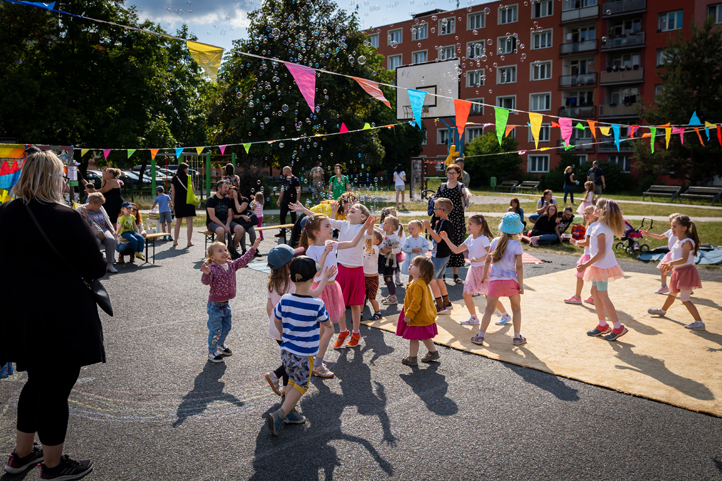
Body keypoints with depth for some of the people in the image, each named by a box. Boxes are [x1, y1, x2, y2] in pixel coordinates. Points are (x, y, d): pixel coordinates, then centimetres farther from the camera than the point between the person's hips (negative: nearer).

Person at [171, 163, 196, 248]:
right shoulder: (188, 178, -7)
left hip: (178, 202, 4)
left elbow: (173, 193, 7)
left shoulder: (174, 179, 4)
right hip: (188, 202, -4)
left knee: (178, 221, 14)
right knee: (189, 221, -1)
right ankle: (189, 241, -4)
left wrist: (173, 203, 13)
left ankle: (175, 241, 16)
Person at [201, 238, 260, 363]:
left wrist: (253, 248, 5)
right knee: (215, 329, 3)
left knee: (227, 326, 22)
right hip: (215, 305, -7)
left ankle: (221, 345, 47)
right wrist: (206, 273, -54)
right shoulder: (212, 269, -21)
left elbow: (244, 260, 7)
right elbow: (206, 281, -33)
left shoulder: (231, 265, 0)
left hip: (225, 303, 7)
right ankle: (212, 352, 21)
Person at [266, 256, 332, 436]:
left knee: (293, 380, 24)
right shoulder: (317, 304, -20)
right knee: (301, 385, 10)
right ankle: (279, 415, 1)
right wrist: (329, 325, 21)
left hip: (286, 350, 5)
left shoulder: (285, 300, -8)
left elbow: (277, 320, 8)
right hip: (304, 355, -5)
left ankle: (290, 412, 31)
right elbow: (327, 325, -3)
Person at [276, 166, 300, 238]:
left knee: (293, 217, 0)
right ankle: (282, 232, 16)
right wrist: (279, 200, 17)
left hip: (292, 201, -7)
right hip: (284, 200, 7)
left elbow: (298, 191, -12)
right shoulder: (284, 179, 13)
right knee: (282, 216, 8)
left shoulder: (295, 179, -9)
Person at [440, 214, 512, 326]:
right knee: (466, 294, 5)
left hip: (483, 269, -7)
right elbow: (457, 250, 10)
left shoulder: (483, 239, -15)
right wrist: (446, 239, 5)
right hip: (473, 269, 8)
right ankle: (473, 318, 20)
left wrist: (478, 259, -28)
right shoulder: (470, 239, 7)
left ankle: (506, 315, 21)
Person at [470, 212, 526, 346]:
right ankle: (517, 337, 17)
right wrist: (521, 284, -4)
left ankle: (480, 336, 2)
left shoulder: (495, 241, 0)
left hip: (495, 280, 2)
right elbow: (519, 266, -10)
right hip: (511, 280, -2)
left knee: (489, 309, 6)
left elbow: (488, 260, 4)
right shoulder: (516, 245, -8)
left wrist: (485, 275, 19)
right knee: (516, 308, 16)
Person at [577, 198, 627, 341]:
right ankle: (602, 325, 22)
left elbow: (601, 251, -23)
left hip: (602, 264, -10)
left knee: (602, 295, -4)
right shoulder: (605, 226, 10)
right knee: (595, 292, 14)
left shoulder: (601, 228, -21)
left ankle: (618, 327, 2)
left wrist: (586, 265, -21)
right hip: (600, 264, 10)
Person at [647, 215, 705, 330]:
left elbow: (684, 259, -32)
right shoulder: (678, 241, 9)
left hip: (686, 271, -10)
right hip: (678, 271, 10)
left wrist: (671, 263, -43)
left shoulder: (687, 242, -21)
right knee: (672, 293, 28)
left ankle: (699, 322, -7)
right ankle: (663, 310, 49)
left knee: (685, 299, -11)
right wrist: (671, 266, 22)